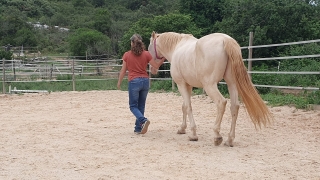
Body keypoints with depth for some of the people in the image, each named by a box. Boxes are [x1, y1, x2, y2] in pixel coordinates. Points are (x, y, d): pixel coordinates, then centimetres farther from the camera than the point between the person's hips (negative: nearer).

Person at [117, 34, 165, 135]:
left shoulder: (127, 55, -3)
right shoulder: (146, 54, 0)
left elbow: (123, 71, 1)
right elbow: (156, 66, 3)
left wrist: (119, 83, 14)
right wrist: (163, 59, 19)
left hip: (133, 81, -3)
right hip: (145, 81, 3)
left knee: (133, 106, 6)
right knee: (141, 106, 14)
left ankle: (143, 120, -21)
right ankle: (138, 129, 15)